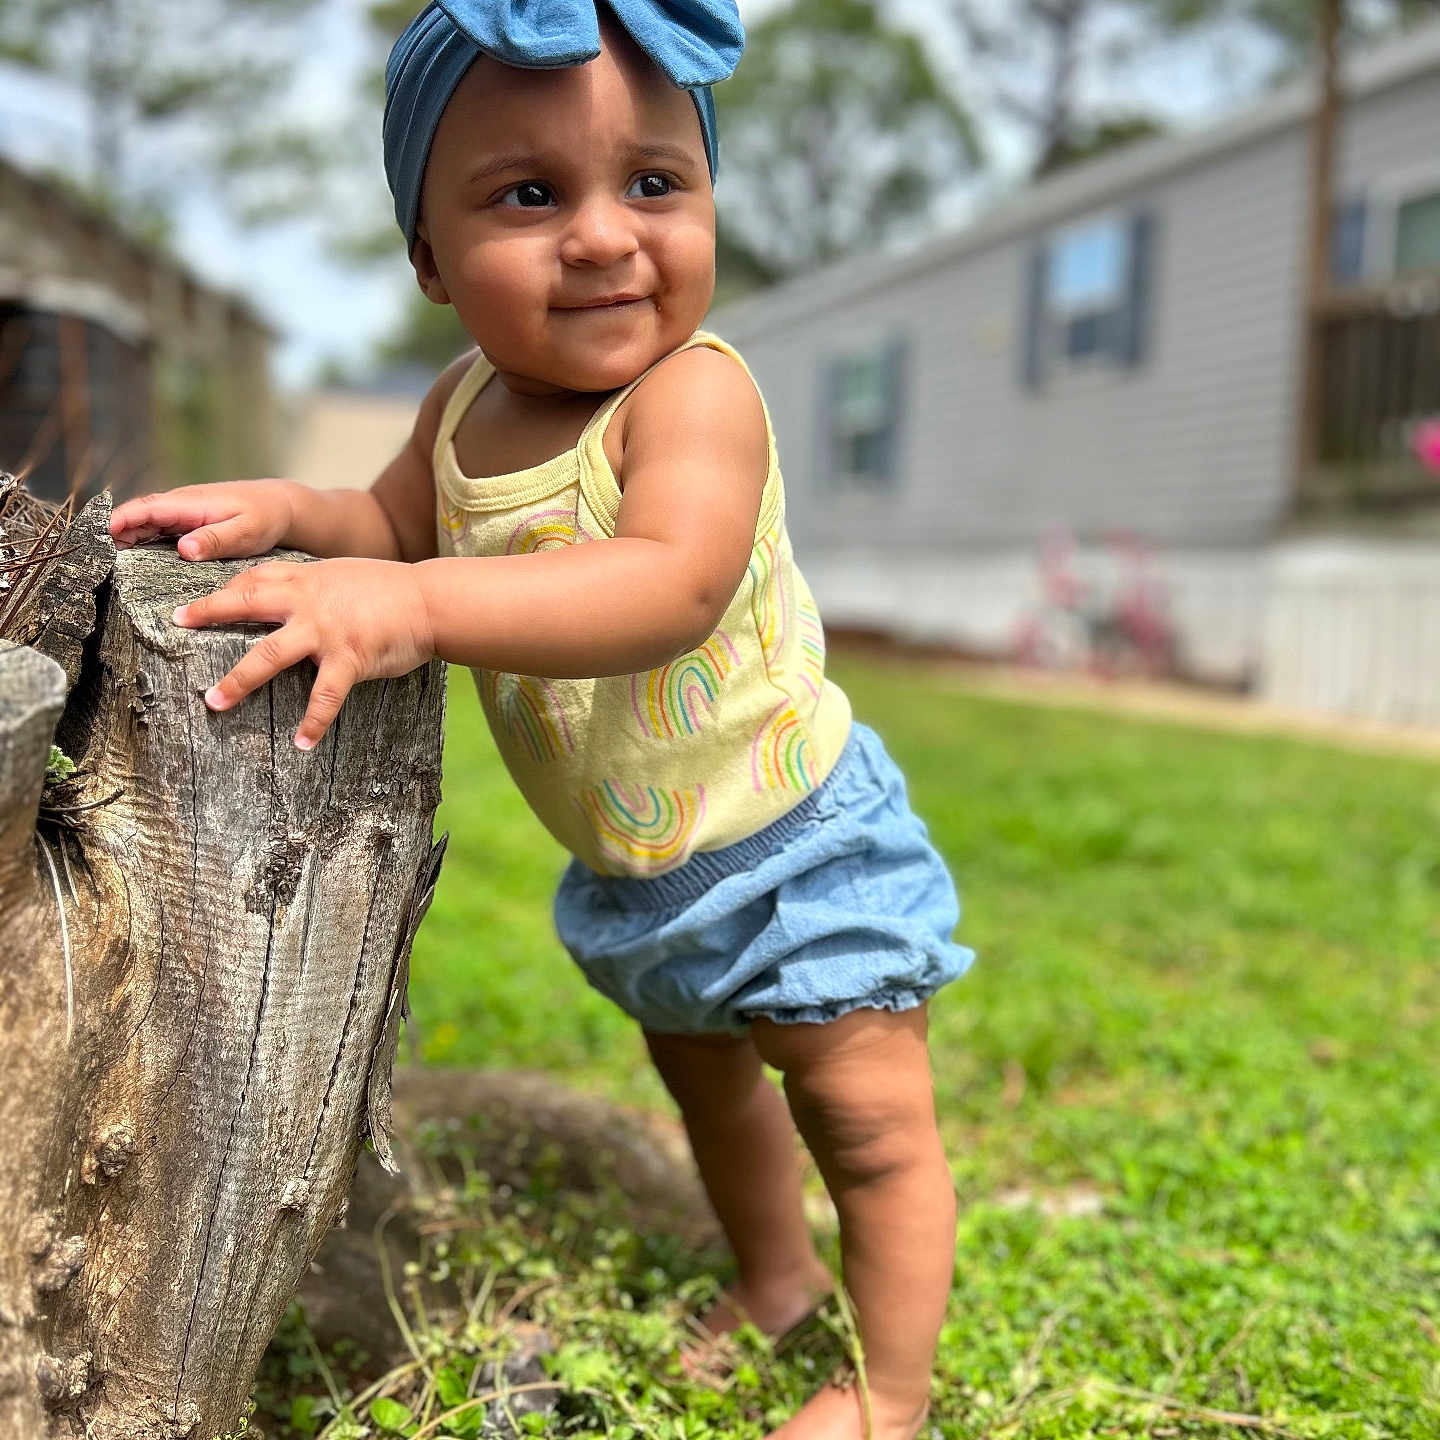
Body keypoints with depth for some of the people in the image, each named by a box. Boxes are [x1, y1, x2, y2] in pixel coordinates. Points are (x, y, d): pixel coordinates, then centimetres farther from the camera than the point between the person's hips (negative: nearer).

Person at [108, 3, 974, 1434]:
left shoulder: (695, 391, -30)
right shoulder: (464, 404, -6)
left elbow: (678, 586, -47)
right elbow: (398, 525, 10)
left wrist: (419, 602, -56)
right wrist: (289, 511, -12)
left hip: (792, 842, -8)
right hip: (629, 869, 8)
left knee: (869, 1120, 4)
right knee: (703, 1074, 28)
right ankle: (774, 1277, 55)